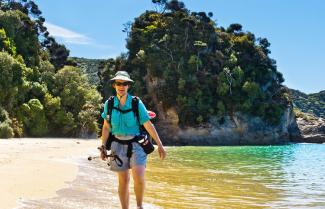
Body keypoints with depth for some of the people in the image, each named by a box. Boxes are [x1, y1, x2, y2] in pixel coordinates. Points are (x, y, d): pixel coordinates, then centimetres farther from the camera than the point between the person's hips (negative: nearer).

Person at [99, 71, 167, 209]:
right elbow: (106, 127, 7)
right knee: (123, 181, 6)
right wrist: (103, 148, 5)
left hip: (136, 144, -2)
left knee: (138, 177, -18)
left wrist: (160, 145, -6)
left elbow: (148, 125, -6)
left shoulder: (137, 103, -8)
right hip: (118, 144, 2)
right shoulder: (109, 104, -2)